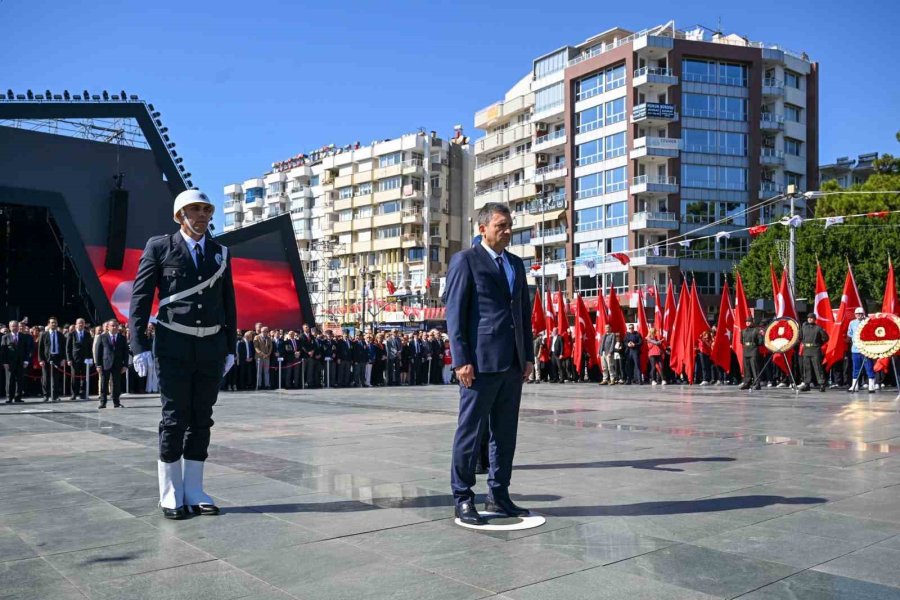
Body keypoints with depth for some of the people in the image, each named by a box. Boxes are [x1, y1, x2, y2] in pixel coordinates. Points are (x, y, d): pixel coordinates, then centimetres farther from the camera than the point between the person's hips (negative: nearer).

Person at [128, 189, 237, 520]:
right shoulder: (159, 247, -1)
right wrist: (139, 346, -12)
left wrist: (230, 348, 9)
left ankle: (193, 491, 14)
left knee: (201, 420, 6)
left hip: (211, 346, 4)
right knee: (174, 419, -2)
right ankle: (171, 495, 8)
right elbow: (140, 298, -4)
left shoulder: (221, 252, 9)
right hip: (175, 346, -4)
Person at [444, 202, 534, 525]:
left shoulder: (516, 264, 18)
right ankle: (463, 498, 10)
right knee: (470, 431, 0)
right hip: (481, 362, -7)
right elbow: (454, 313, -8)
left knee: (505, 433, 11)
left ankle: (498, 496, 22)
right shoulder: (465, 260, -2)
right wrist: (461, 360, -14)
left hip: (512, 364, 7)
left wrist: (528, 356, 13)